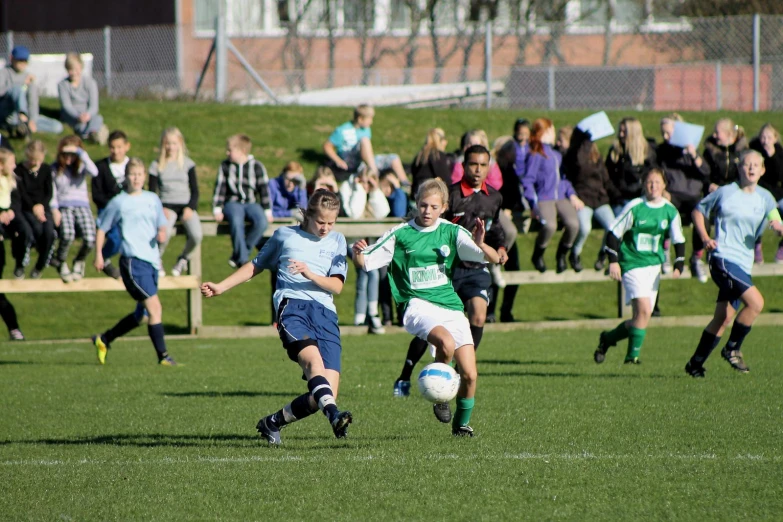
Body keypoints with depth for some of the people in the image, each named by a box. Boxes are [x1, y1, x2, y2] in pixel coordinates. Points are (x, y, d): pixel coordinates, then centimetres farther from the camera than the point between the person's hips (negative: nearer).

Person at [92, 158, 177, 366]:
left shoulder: (153, 199, 13)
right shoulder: (119, 202, 0)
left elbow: (162, 226, 19)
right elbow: (102, 228, 7)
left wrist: (162, 234, -4)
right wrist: (99, 255, -1)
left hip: (152, 261, 6)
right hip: (133, 261, -6)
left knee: (141, 313, 13)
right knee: (155, 307, -16)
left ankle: (104, 340, 30)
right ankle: (163, 355, -13)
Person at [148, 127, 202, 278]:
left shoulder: (187, 164, 10)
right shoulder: (156, 165, 8)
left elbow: (195, 191, 8)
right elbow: (152, 193, 6)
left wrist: (190, 208, -10)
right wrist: (161, 209, -13)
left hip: (185, 205, 1)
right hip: (166, 205, -1)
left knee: (196, 235, -28)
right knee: (165, 232, -35)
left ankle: (183, 258, 4)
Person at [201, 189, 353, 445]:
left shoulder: (337, 241, 19)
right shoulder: (284, 235, 18)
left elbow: (336, 286, 8)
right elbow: (257, 265, 31)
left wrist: (309, 274, -10)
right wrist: (221, 287, 29)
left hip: (325, 313, 2)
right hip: (292, 305, -2)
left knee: (324, 395, -10)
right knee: (314, 360, -34)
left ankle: (273, 422, 11)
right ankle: (334, 415, -54)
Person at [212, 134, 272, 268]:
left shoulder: (257, 166, 2)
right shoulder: (225, 166, 5)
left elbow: (264, 189, 6)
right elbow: (220, 188, 5)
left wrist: (267, 211, 4)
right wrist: (217, 210, -2)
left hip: (251, 203, 1)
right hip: (233, 203, -1)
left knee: (262, 222, -31)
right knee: (236, 222, -36)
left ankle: (238, 256, -20)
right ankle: (243, 260, -28)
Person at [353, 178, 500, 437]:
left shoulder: (452, 232, 4)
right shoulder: (400, 234, 1)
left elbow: (494, 258, 0)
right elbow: (365, 263, 3)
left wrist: (480, 244, -22)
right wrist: (357, 253, -20)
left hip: (451, 308, 3)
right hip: (418, 306, -3)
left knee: (469, 374, -5)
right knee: (446, 342, -35)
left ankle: (461, 423, 23)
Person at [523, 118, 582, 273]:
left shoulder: (557, 155, 22)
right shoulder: (535, 155, 1)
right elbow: (527, 181, -4)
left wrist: (572, 195, 9)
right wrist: (533, 205, -14)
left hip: (562, 197, 6)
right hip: (544, 199, -6)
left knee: (573, 224, -25)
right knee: (549, 225, -35)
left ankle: (562, 255, 2)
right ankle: (537, 256, -6)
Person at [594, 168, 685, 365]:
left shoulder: (670, 211, 3)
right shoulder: (634, 207, -9)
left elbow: (678, 240, 13)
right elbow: (614, 232, -4)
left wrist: (678, 266, 1)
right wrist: (613, 261, -10)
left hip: (654, 266, 5)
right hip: (632, 266, -5)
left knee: (641, 316, 4)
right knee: (644, 310, -20)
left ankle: (608, 338, 27)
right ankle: (632, 355, -10)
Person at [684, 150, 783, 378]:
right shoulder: (725, 193, 0)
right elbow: (698, 211, 11)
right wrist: (704, 237, -5)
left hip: (744, 264, 6)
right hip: (723, 258, -6)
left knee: (723, 318, 7)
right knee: (756, 302, -21)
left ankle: (696, 363, 19)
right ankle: (732, 349, -5)